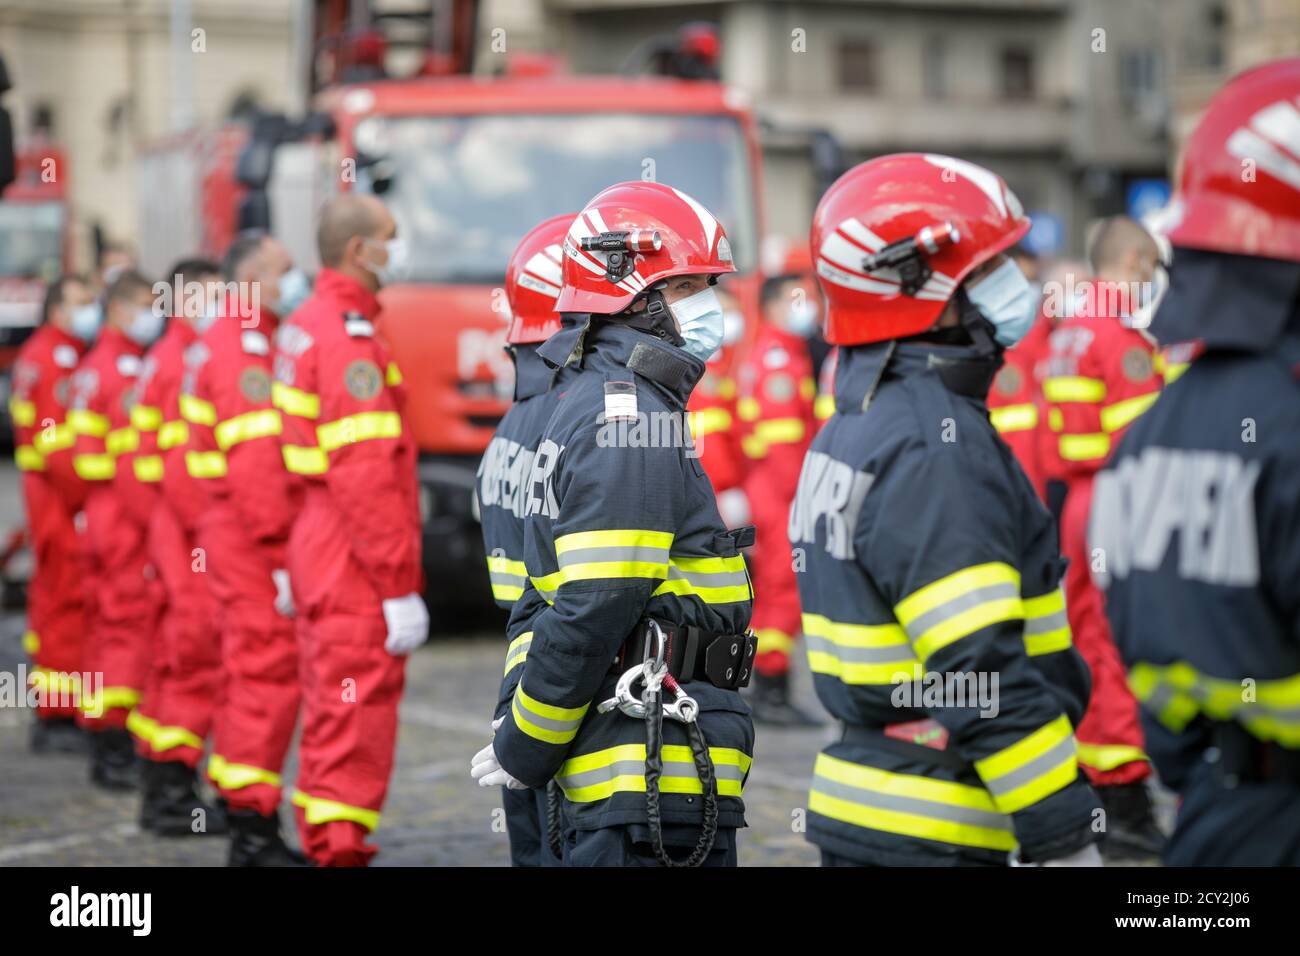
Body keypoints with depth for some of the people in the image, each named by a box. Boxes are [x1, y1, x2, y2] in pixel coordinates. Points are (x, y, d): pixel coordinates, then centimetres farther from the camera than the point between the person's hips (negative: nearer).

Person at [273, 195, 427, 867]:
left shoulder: (304, 326, 14)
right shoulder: (351, 339, -17)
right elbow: (364, 476, -23)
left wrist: (297, 561, 22)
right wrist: (400, 586, -22)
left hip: (318, 552, 10)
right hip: (357, 564, -10)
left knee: (331, 711, 17)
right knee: (357, 714, -7)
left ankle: (322, 844, 25)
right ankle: (341, 848, -6)